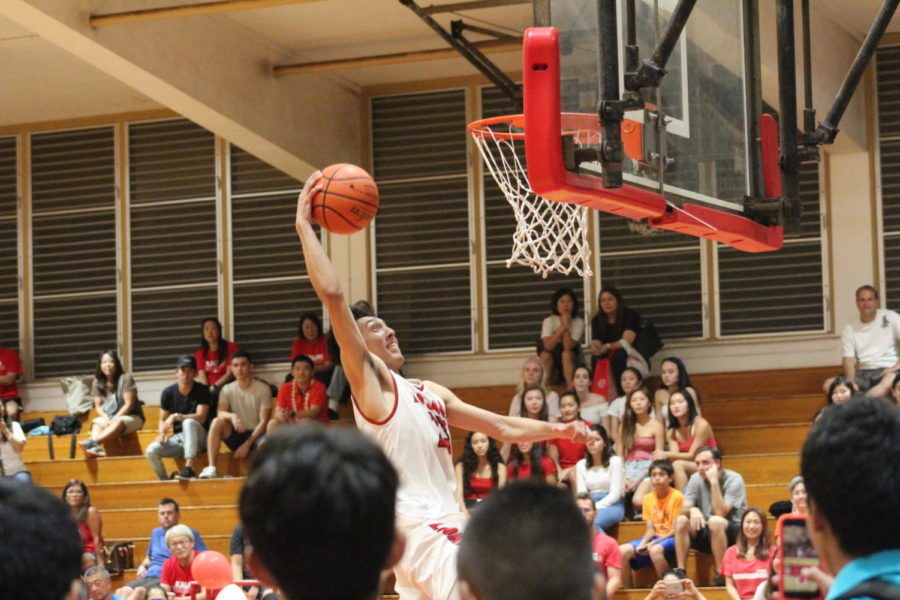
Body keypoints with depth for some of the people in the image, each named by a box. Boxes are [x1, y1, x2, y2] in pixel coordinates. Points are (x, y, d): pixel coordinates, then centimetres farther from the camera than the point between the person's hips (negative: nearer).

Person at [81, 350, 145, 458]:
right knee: (96, 423, -29)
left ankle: (92, 442, -62)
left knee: (119, 422, -39)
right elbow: (98, 406, 3)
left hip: (131, 417, -4)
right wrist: (106, 419, -17)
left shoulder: (125, 378, -9)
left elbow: (129, 404, -13)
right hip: (108, 418, 4)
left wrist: (114, 419, -21)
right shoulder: (97, 382, 4)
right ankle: (97, 449, -58)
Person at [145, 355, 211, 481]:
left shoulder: (202, 390, -6)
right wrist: (162, 433, -12)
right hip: (178, 438, 4)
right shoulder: (168, 393, 3)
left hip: (198, 438, -4)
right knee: (151, 450, -23)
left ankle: (190, 468, -47)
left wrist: (176, 417, -27)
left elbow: (201, 417, -16)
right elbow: (163, 420, 11)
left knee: (189, 422, -38)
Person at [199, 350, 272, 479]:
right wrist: (232, 416, -35)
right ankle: (211, 468, -32)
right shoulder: (227, 390, 6)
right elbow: (221, 413, -10)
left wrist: (247, 444, -17)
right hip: (236, 435, 3)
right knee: (217, 422, -27)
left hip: (255, 435, -3)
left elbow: (264, 421, -8)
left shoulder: (263, 389, -3)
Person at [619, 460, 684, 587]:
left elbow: (675, 530, -10)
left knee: (655, 550, -38)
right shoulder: (648, 498, 9)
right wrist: (643, 543, -15)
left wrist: (654, 543, -19)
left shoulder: (677, 496, -7)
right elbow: (650, 529, 6)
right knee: (623, 551, -16)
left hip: (670, 538, -6)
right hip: (654, 537, 6)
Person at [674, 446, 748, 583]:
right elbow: (684, 509, -5)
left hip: (733, 533, -5)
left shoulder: (733, 480, -13)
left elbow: (720, 513, -25)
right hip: (706, 532, 5)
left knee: (715, 521, -36)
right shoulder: (696, 479, 2)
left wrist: (714, 482, -27)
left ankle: (721, 575, -29)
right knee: (681, 520, -20)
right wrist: (693, 510, -29)